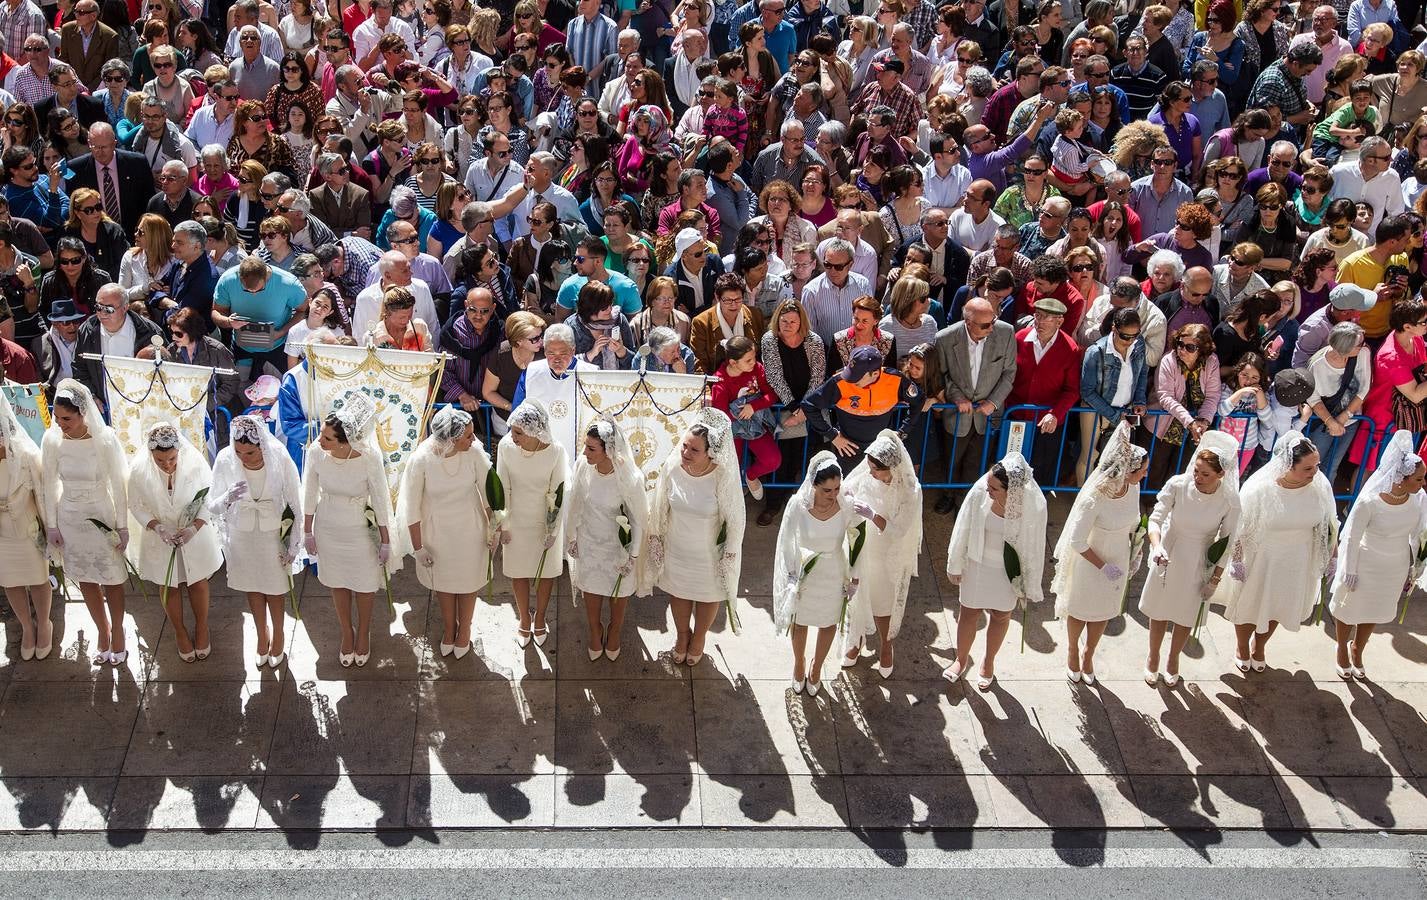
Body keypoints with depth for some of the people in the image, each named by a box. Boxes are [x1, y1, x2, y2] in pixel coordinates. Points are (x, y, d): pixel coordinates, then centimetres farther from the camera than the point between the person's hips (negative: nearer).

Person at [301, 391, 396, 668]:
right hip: (327, 529, 2)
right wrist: (308, 532, 4)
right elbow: (310, 494, -6)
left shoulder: (369, 459, -31)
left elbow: (381, 502, -16)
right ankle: (347, 632, 48)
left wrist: (386, 542, -7)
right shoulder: (316, 452, -24)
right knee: (337, 583, 23)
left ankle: (363, 633, 47)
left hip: (360, 530, -2)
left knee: (364, 584, 20)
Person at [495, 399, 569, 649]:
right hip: (517, 520, 1)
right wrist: (504, 525, -4)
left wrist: (553, 531, -10)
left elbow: (558, 494, -16)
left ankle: (539, 619, 41)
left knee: (547, 570, 17)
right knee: (518, 572, 16)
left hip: (545, 521, -1)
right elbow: (502, 488, -11)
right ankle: (525, 621, 39)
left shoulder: (556, 452, -27)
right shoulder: (506, 446, -23)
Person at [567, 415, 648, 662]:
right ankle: (595, 634, 52)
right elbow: (576, 504, -4)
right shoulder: (583, 465, -23)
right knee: (591, 594, 23)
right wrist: (573, 537, 5)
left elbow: (638, 519, -17)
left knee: (619, 593, 23)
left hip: (618, 546, -3)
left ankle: (614, 633, 53)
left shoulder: (630, 478, -33)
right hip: (588, 542, 3)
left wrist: (633, 555, -10)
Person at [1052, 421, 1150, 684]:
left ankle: (1088, 654, 50)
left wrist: (1136, 556, 7)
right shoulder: (1093, 499, -36)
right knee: (1080, 611, 22)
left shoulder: (1133, 488, -17)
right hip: (1090, 562, -5)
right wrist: (1103, 567, -18)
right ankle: (1072, 650, 51)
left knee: (1104, 612, 24)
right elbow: (1077, 541, -25)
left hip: (1118, 561, 5)